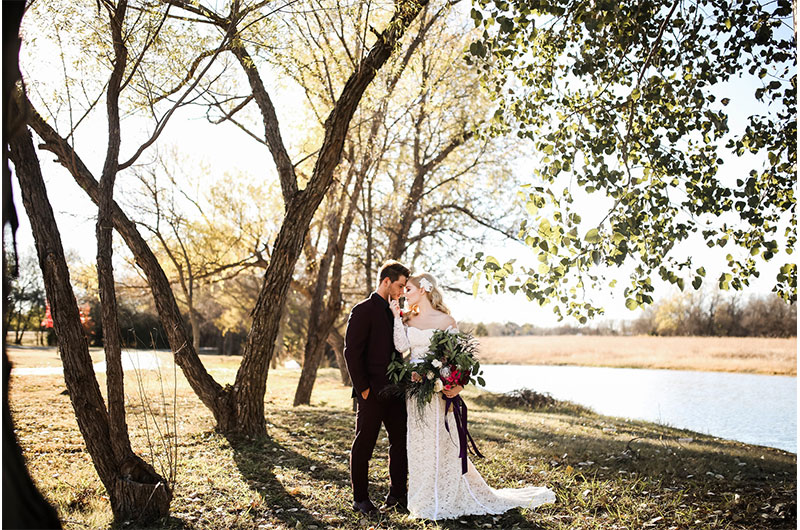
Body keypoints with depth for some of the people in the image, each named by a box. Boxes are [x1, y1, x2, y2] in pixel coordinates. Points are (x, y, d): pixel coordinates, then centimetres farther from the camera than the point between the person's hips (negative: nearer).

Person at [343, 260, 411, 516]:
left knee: (401, 443, 11)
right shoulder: (363, 310, -9)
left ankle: (397, 495, 23)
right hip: (372, 393, -8)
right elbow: (352, 353, -13)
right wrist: (363, 388, -16)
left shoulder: (393, 312, 15)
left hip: (395, 391, 8)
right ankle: (360, 499, 17)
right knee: (364, 445, 5)